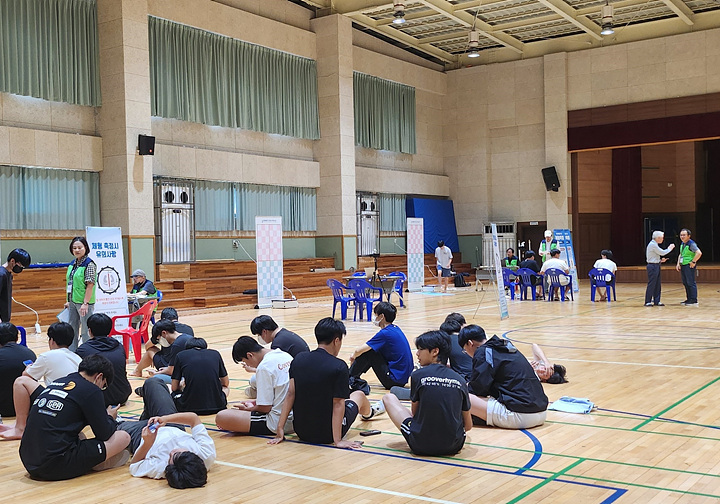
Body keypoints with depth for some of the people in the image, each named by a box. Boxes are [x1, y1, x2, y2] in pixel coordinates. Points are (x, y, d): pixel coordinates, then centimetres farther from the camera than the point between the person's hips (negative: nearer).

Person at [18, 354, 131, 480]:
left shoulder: (54, 383, 15)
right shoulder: (91, 390, -5)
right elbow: (104, 435, -1)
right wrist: (110, 417, 22)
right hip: (57, 467, -8)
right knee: (123, 437, 0)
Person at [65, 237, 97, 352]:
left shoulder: (89, 264, -12)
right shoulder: (72, 265, 11)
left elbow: (90, 285, -16)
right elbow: (70, 284, 17)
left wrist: (85, 303, -20)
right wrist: (69, 301, 16)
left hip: (84, 302, -8)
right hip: (73, 302, 8)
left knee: (86, 331, -1)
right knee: (72, 329, 14)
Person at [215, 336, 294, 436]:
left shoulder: (264, 367, -19)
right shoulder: (285, 355, 7)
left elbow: (265, 408, -16)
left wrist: (250, 408, 4)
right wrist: (256, 402, 21)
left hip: (278, 424, -9)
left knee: (221, 418, -16)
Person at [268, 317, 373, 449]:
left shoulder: (298, 359, -5)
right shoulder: (339, 367, -20)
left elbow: (290, 394, -6)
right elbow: (338, 404, -21)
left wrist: (280, 429, -6)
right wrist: (338, 441, -19)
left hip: (301, 432, 5)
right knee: (359, 395, 23)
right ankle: (369, 412, 61)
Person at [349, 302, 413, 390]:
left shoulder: (385, 333, -17)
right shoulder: (396, 329, 9)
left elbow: (358, 351, -13)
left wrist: (353, 356, 9)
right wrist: (356, 354, 19)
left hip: (395, 380, -9)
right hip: (404, 376, 9)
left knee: (368, 352, -6)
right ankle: (355, 377, 26)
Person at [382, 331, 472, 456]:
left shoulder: (418, 375, -7)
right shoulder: (460, 380, -1)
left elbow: (414, 412, 7)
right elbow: (468, 425, 7)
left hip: (420, 446, -4)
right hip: (453, 447, 4)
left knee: (389, 398, 16)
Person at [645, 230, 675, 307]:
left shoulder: (654, 244, 17)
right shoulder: (652, 245, -15)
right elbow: (662, 252, -14)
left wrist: (660, 260, 9)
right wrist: (670, 248, 0)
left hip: (656, 266, 10)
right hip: (652, 266, -10)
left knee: (657, 285, 10)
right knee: (651, 284, -7)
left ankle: (656, 301, 13)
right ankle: (648, 302, -3)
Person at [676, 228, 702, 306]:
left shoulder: (691, 244, -14)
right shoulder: (682, 244, 13)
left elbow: (699, 253, -26)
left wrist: (693, 262, -20)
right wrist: (678, 264, 13)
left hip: (689, 266, -9)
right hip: (683, 266, 9)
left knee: (691, 283, -7)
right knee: (685, 283, 12)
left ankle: (694, 300, -4)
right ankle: (688, 299, 19)